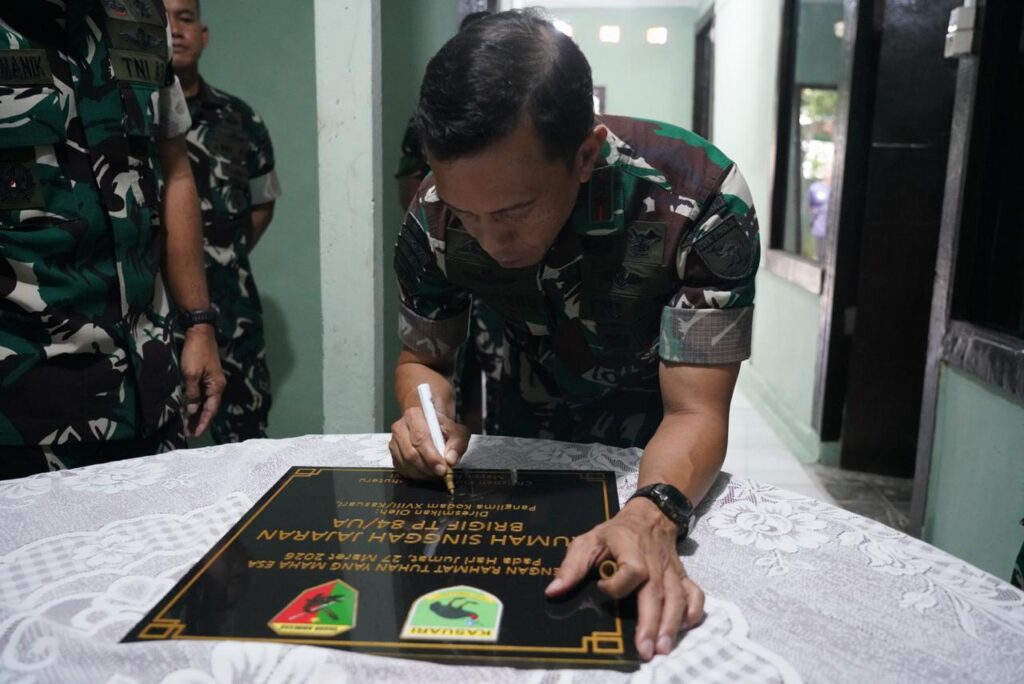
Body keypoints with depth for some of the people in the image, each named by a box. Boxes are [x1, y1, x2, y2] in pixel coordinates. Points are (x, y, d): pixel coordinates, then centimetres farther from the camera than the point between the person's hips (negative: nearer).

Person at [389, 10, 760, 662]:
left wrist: (653, 516, -53)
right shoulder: (436, 215, -24)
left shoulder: (703, 201, -34)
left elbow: (695, 412, -33)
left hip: (655, 452, -2)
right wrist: (432, 418, -31)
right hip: (526, 434, 3)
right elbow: (423, 355, -9)